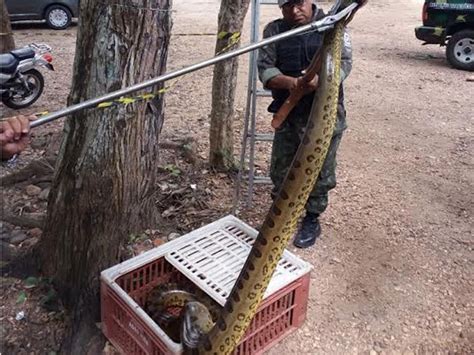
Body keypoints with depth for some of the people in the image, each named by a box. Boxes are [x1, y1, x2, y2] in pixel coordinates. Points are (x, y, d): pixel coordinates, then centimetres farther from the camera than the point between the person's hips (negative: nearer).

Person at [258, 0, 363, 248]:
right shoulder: (274, 30, 2)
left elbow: (344, 62, -9)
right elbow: (265, 69, -8)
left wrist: (320, 80, -30)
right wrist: (293, 83, -28)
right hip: (287, 114, 2)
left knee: (319, 171, 8)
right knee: (281, 170, 12)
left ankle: (312, 220, 27)